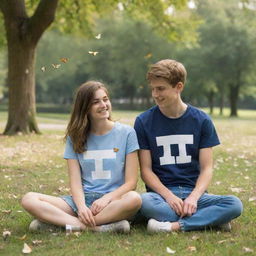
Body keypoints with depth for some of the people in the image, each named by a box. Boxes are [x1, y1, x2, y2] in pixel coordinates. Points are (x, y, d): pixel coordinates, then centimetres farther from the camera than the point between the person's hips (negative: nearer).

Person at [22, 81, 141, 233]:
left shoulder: (126, 133, 3)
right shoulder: (76, 136, 10)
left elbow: (131, 182, 0)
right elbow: (75, 180, 1)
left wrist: (107, 198, -17)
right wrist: (81, 206, -19)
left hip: (114, 200, -2)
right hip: (83, 199, 2)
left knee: (134, 199, -38)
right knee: (29, 199, -20)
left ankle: (57, 221, -29)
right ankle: (93, 227, -31)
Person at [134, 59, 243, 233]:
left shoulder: (201, 120, 3)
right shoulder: (144, 122, 2)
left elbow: (207, 168, 1)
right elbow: (146, 169, -1)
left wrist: (194, 197, -17)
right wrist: (169, 196, -16)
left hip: (194, 194, 1)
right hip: (161, 193, -1)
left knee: (235, 205, -25)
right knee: (145, 202, -37)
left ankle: (174, 226, -26)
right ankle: (212, 220, -25)